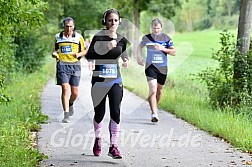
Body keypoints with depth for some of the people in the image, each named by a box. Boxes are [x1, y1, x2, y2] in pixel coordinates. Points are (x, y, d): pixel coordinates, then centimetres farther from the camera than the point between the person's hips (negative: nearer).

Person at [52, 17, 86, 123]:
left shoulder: (78, 37, 6)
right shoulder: (58, 37, 9)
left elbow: (84, 51, 12)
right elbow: (55, 50, 20)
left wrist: (78, 54, -9)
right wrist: (54, 54, -3)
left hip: (75, 65, 1)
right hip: (62, 65, 0)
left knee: (75, 92, 2)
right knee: (65, 89, -15)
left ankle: (70, 104, 37)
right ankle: (66, 115, -15)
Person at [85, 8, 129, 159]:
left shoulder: (122, 40, 3)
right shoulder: (99, 37, -9)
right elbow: (89, 56, -22)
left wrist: (126, 60, 2)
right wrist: (107, 47, -31)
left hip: (115, 81, 2)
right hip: (99, 81, -2)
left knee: (115, 112, -9)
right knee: (99, 113, 9)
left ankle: (114, 146, -6)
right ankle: (98, 139, 35)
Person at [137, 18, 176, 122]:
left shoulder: (166, 38, 0)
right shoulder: (147, 38, 1)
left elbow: (174, 52, -2)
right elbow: (140, 47, 21)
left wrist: (162, 48, -15)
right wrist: (139, 57, 4)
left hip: (162, 68, 2)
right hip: (150, 67, -2)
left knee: (159, 90, 16)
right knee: (153, 89, -18)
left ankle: (154, 107, 40)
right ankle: (154, 113, -21)